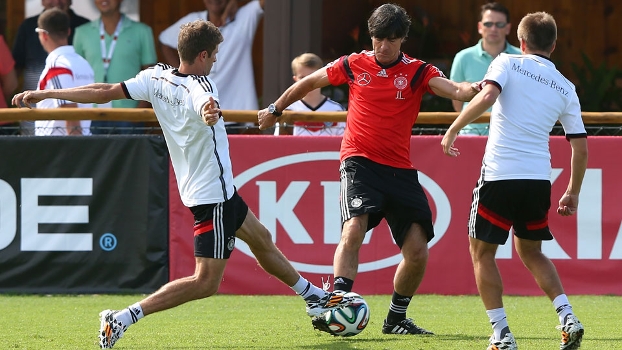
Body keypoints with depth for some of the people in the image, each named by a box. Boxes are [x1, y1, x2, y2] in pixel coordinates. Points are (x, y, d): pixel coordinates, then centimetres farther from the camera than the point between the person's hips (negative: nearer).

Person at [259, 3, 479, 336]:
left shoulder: (418, 72, 2)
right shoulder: (354, 65, 5)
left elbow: (453, 89, -16)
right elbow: (309, 83, 20)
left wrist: (472, 90, -38)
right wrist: (275, 109, 30)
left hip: (400, 170, 2)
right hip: (359, 162, -2)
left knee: (417, 252, -3)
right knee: (353, 230, -27)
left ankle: (396, 318, 17)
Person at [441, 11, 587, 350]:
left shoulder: (508, 63, 2)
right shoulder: (565, 88, 12)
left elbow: (487, 96, -18)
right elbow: (580, 147, 11)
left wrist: (452, 130, -10)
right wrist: (572, 193, 21)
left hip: (500, 173, -4)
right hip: (539, 179, 4)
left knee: (481, 251, 12)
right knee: (530, 251, 24)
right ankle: (567, 317, 7)